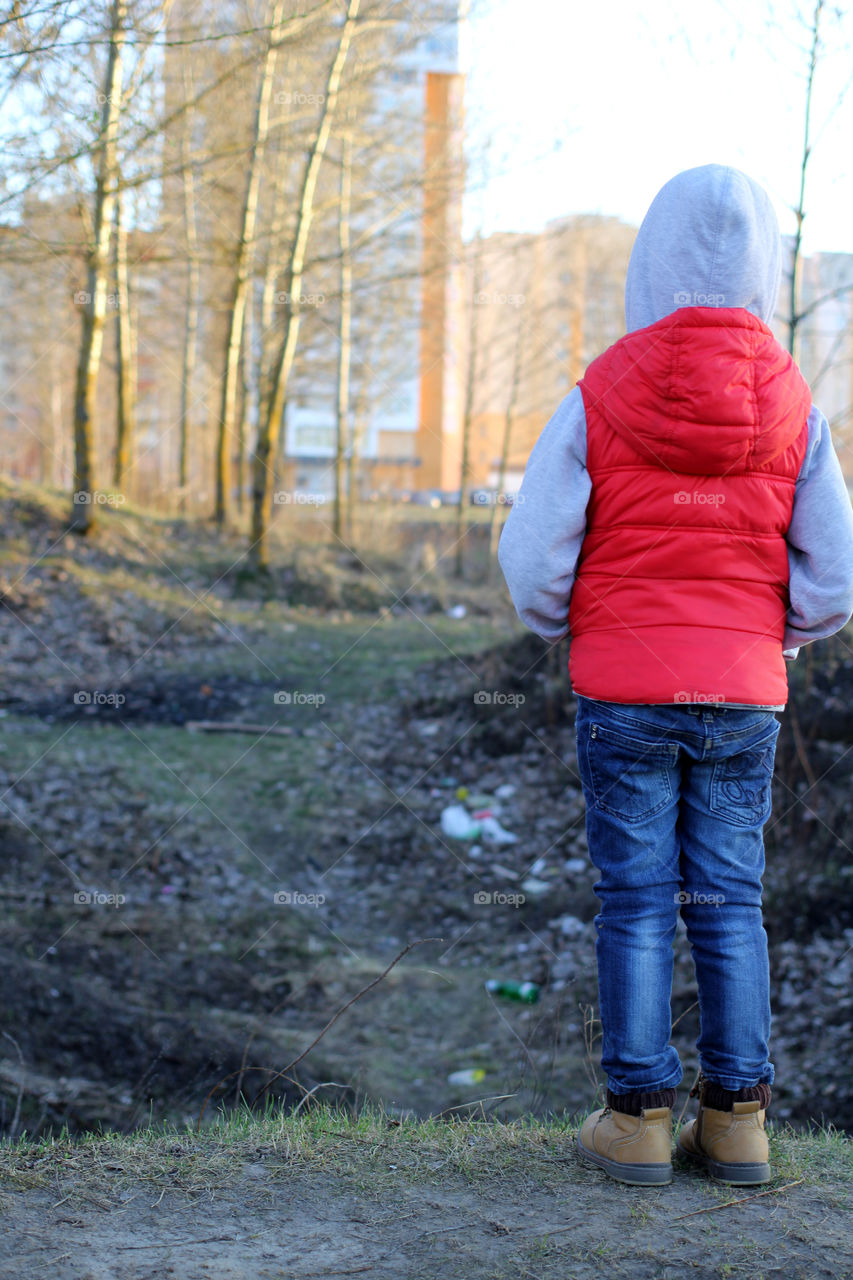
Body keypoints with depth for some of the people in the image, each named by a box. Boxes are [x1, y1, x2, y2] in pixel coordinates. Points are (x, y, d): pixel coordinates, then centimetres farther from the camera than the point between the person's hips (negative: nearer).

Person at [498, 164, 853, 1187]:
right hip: (744, 699, 2)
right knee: (729, 901, 10)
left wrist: (562, 629, 12)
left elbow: (532, 560, -8)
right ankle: (736, 1121, 14)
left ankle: (638, 1119, 10)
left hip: (623, 694, -2)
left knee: (635, 902, 5)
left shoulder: (598, 398, -9)